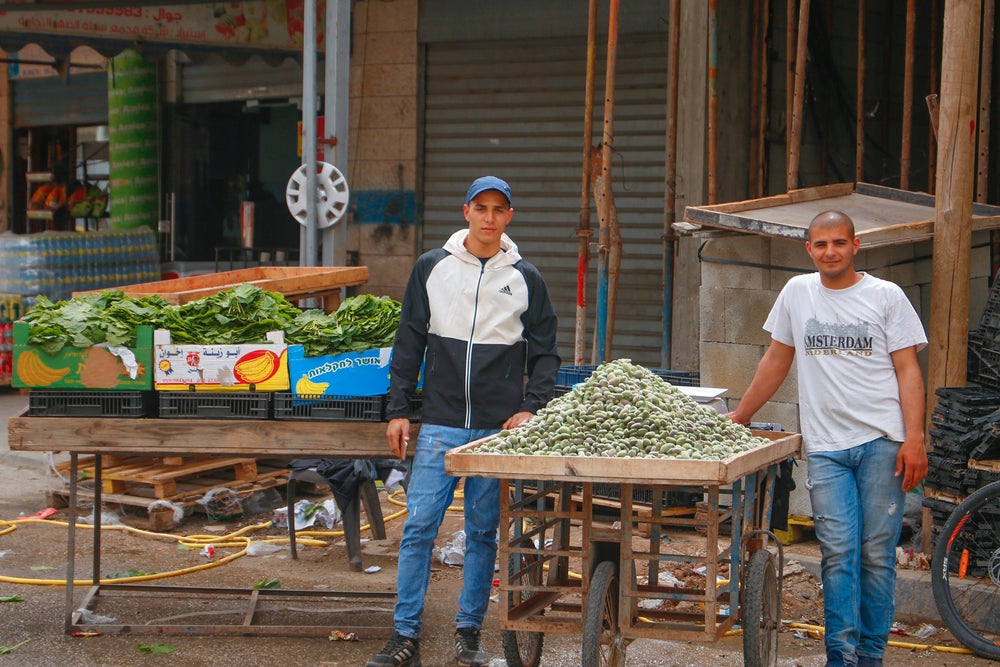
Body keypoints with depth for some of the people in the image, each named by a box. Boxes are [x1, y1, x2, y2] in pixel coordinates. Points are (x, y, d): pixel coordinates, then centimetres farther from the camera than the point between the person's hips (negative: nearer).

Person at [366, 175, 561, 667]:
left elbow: (544, 352, 10)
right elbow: (409, 343, 10)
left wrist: (531, 408, -4)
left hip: (499, 429, 0)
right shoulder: (432, 267, 8)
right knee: (419, 526, -4)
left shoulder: (526, 278, 8)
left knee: (483, 531, 6)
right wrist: (398, 410, 5)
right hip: (440, 425, 0)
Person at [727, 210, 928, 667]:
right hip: (825, 447, 2)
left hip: (882, 441, -2)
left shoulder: (886, 296, 5)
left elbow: (907, 370, 1)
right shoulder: (797, 292, 13)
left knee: (877, 554, 0)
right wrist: (737, 418, 21)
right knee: (838, 554, -7)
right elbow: (776, 360, 21)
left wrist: (914, 440, -9)